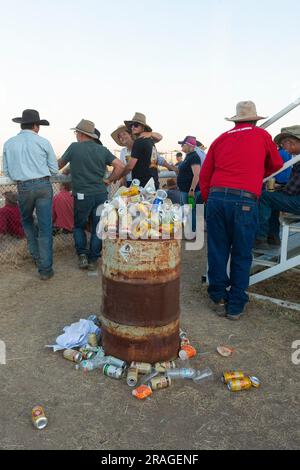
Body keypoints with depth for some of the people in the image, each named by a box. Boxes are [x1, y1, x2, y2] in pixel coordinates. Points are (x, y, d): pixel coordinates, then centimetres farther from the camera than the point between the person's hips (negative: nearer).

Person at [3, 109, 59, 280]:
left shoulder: (9, 143, 4)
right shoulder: (43, 142, -2)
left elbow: (7, 171, 8)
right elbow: (54, 169, 2)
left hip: (23, 187, 2)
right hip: (43, 185, -2)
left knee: (27, 221, 27)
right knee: (45, 227, 1)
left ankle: (36, 255, 29)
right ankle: (45, 269, 3)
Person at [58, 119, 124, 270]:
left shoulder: (74, 147, -1)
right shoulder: (102, 149, 6)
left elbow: (60, 164, 11)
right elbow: (120, 166, 2)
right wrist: (108, 180, 10)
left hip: (82, 195, -2)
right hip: (101, 194, 2)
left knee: (79, 226, 18)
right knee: (97, 228, 10)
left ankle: (82, 255, 7)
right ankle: (93, 260, 13)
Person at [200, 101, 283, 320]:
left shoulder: (221, 138, 17)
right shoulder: (262, 135, 12)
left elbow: (204, 174, 15)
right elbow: (277, 164, 27)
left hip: (216, 197, 3)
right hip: (245, 200, -2)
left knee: (217, 251, 12)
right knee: (242, 256, 7)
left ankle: (220, 299, 20)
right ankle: (235, 306, 15)